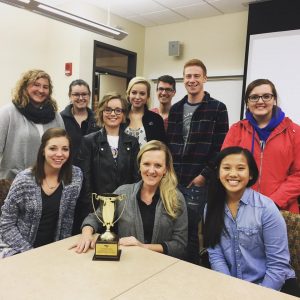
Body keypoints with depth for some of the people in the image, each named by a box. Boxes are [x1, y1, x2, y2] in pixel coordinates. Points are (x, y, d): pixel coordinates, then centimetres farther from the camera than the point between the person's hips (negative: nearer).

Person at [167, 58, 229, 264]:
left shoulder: (217, 109, -1)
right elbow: (168, 143, 13)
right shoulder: (175, 109, 12)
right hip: (174, 179, 4)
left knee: (190, 229, 4)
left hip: (198, 181, -4)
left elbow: (220, 147, -6)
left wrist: (204, 175, -10)